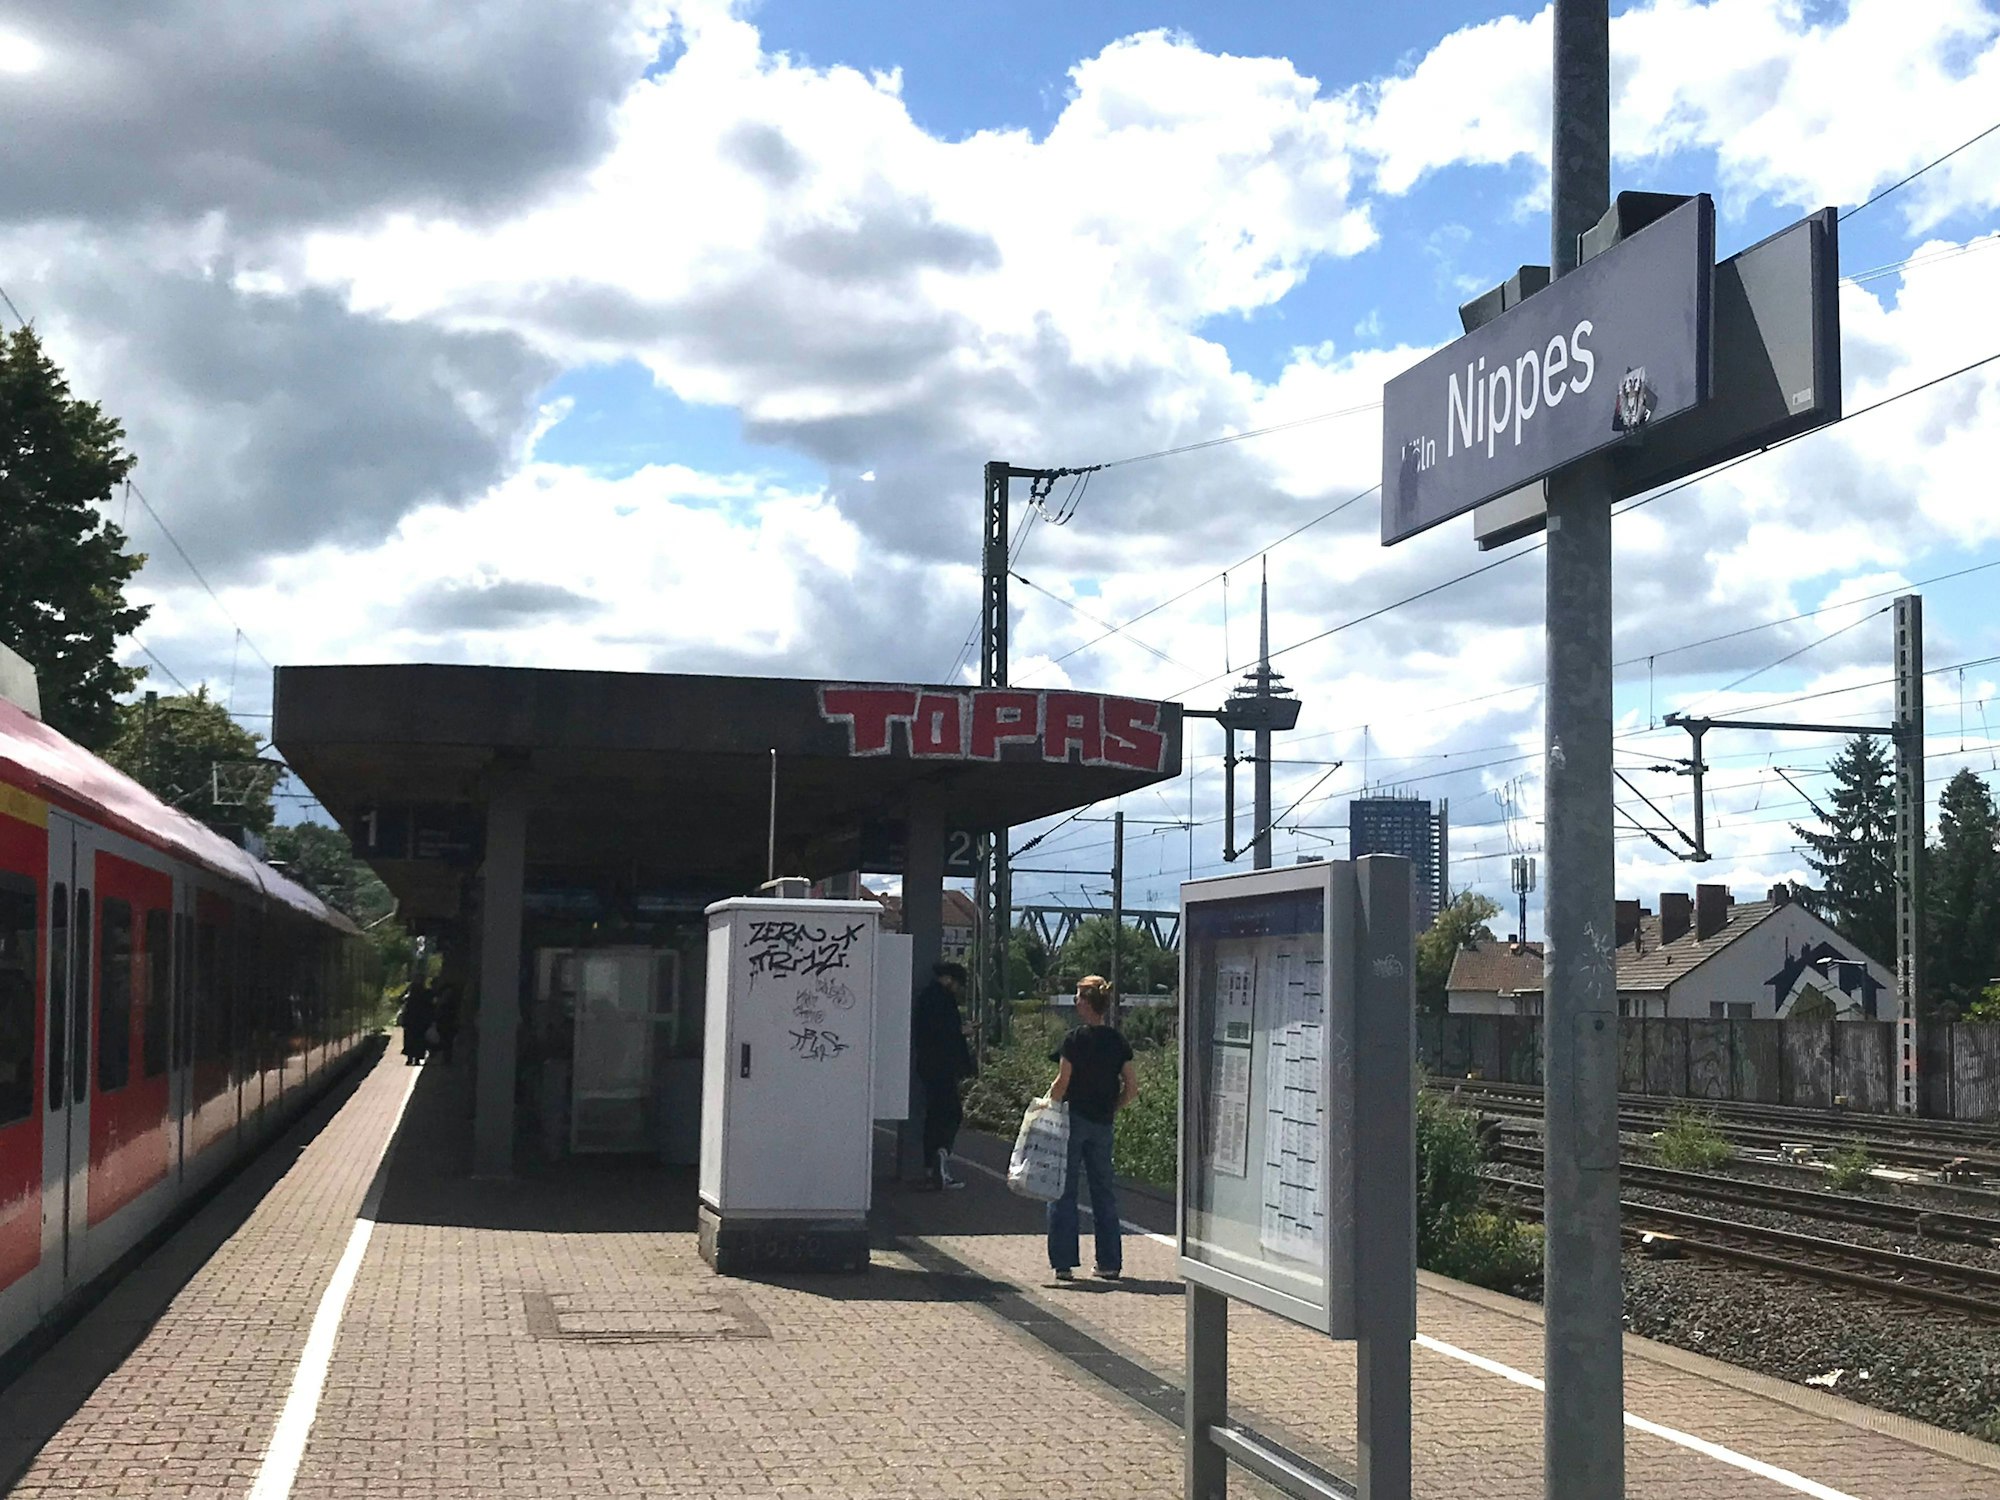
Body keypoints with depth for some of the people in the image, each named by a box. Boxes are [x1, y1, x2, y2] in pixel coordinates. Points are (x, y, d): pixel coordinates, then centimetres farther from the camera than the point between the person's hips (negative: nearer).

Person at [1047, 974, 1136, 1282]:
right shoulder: (1118, 1041, 2)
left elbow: (1062, 1082, -13)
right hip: (1102, 1124, 4)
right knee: (1104, 1190, 12)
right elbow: (1131, 1087, 3)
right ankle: (1110, 1262, 14)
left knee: (1064, 1190, 4)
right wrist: (1111, 1111, 14)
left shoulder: (1076, 1038, -12)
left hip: (1073, 1119, -4)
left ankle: (1064, 1262, 2)